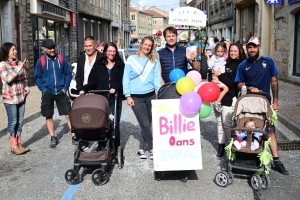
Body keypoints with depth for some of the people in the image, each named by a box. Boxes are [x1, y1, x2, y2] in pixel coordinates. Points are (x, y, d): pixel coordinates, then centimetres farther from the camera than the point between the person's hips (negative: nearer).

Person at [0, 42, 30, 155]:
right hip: (10, 98, -5)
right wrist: (19, 68, -25)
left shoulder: (19, 63, 9)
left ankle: (19, 144, 19)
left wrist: (26, 88, 2)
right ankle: (14, 146, 7)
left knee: (20, 121, 9)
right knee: (13, 122, -1)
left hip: (21, 97, 5)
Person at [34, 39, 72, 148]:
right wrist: (43, 89, -7)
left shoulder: (61, 58, -2)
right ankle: (53, 138, 21)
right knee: (48, 116, 8)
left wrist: (65, 88, -3)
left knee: (68, 114, -1)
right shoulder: (41, 61, -4)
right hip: (47, 93, 0)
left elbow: (68, 73, 4)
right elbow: (37, 77, 3)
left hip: (61, 92, 0)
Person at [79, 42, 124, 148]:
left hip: (115, 99, -1)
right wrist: (84, 89, -8)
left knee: (115, 123, -3)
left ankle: (115, 147, 8)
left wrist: (115, 88, -16)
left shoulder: (120, 65, 9)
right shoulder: (98, 64, 10)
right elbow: (92, 81, 8)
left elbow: (123, 81, 2)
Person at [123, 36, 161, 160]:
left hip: (150, 96, 3)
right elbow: (126, 79, 3)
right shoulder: (131, 59, 4)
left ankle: (142, 148, 21)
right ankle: (152, 148, 10)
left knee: (148, 124, 7)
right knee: (145, 125, -5)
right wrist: (128, 95, -4)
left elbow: (156, 78, 6)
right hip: (136, 97, -3)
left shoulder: (154, 61, 11)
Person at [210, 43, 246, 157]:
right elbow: (211, 76, 11)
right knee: (219, 122, 10)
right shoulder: (225, 63, 10)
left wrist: (220, 75, -13)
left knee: (227, 123, -5)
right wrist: (213, 78, -11)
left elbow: (233, 83, -14)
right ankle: (221, 144, 20)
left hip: (229, 98, -5)